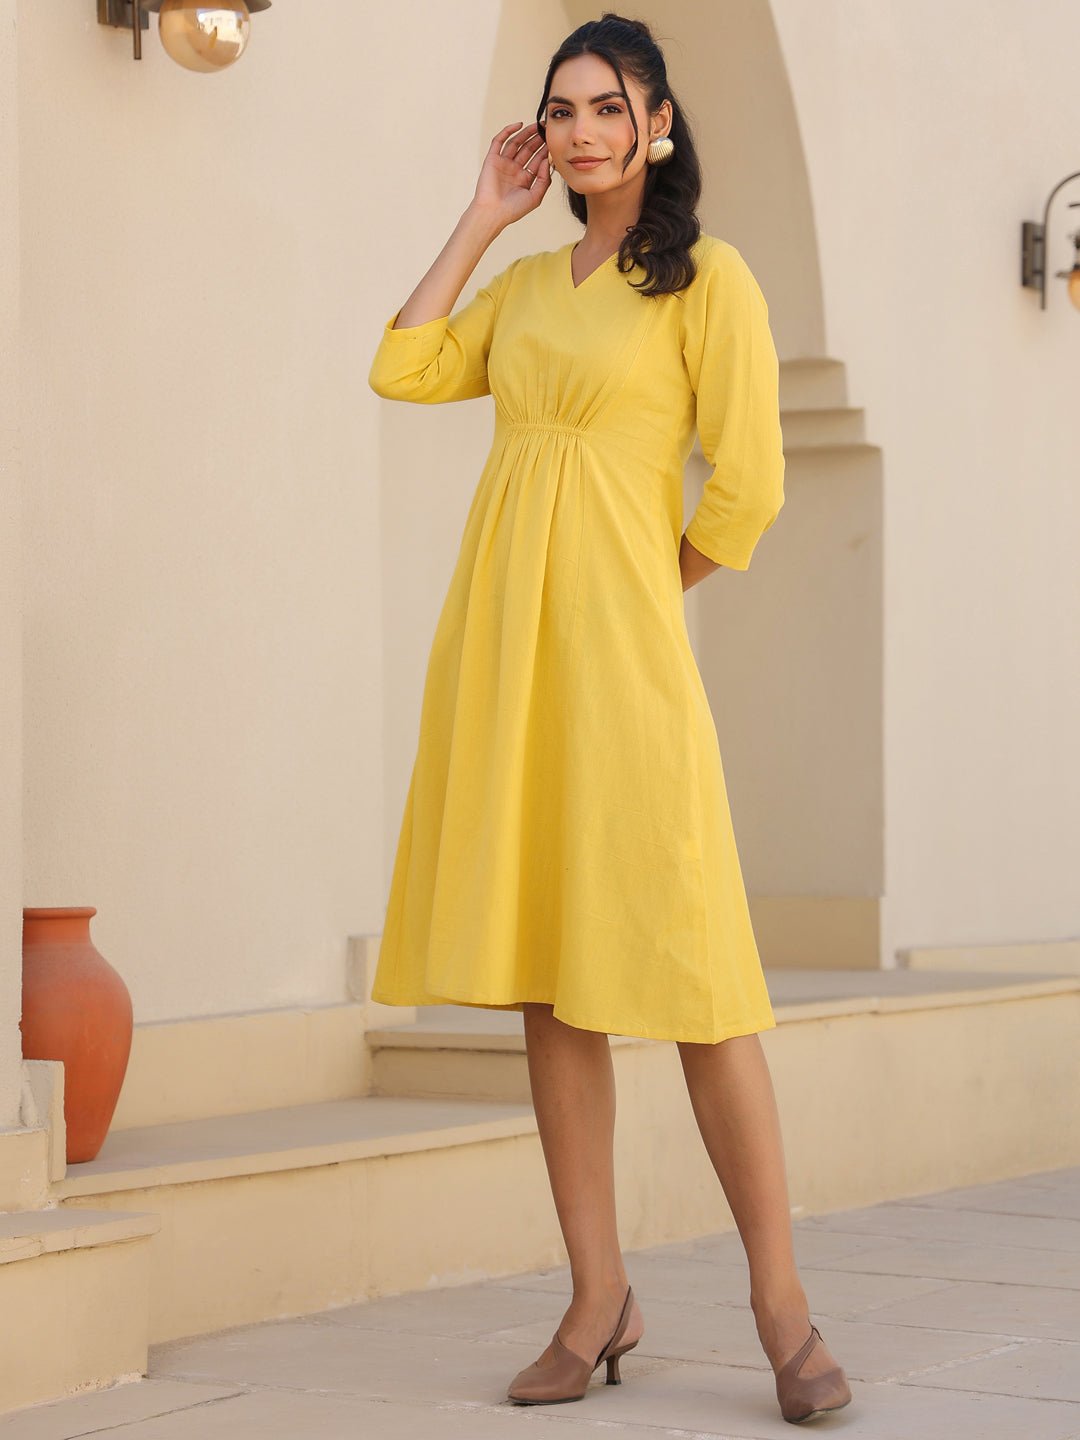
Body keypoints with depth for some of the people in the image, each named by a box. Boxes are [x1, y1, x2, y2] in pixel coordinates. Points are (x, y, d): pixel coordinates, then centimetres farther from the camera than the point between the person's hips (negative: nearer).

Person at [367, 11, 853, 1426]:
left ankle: (781, 1306, -1)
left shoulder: (707, 278, -1)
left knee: (685, 970, -8)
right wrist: (483, 215, 11)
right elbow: (402, 370, 7)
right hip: (501, 645, 6)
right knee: (545, 974, 5)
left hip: (617, 647, -6)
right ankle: (599, 1300, 12)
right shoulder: (528, 285, 18)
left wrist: (646, 594, 5)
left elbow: (746, 489, -6)